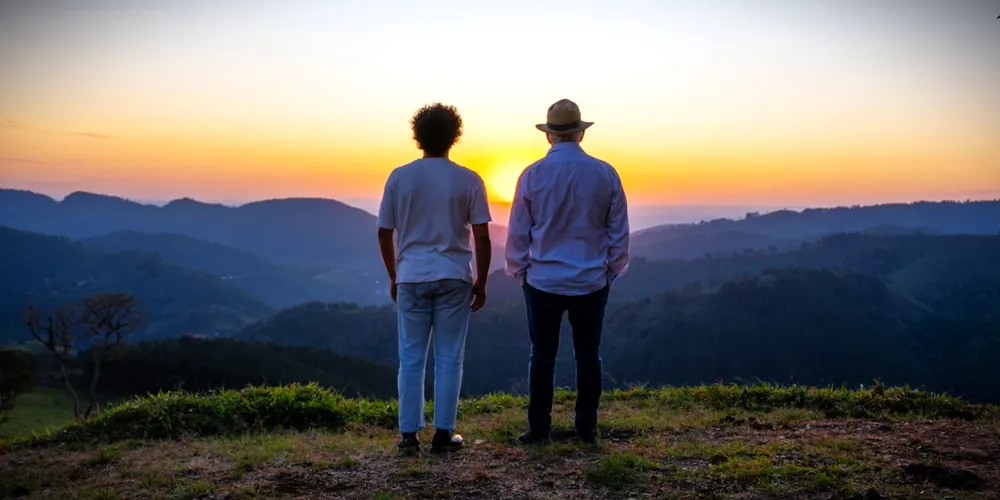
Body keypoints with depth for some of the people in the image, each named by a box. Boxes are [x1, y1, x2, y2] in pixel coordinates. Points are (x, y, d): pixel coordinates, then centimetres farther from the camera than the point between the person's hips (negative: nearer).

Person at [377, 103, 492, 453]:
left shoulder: (399, 177, 1)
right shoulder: (468, 180, -3)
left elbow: (384, 233, 4)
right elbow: (482, 237, -5)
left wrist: (393, 277, 16)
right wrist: (481, 282, 5)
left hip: (411, 278, 1)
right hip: (454, 278, -1)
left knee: (411, 359, 8)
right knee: (449, 359, 6)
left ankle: (409, 435, 11)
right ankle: (443, 434, 9)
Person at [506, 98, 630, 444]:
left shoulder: (533, 175, -6)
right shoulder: (605, 174, -3)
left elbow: (517, 233, -1)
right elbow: (619, 232, 3)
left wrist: (520, 272, 12)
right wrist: (611, 272, 14)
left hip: (543, 282, -1)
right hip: (592, 282, 1)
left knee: (542, 355, 7)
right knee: (588, 355, 10)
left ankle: (539, 428, 11)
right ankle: (586, 427, 16)